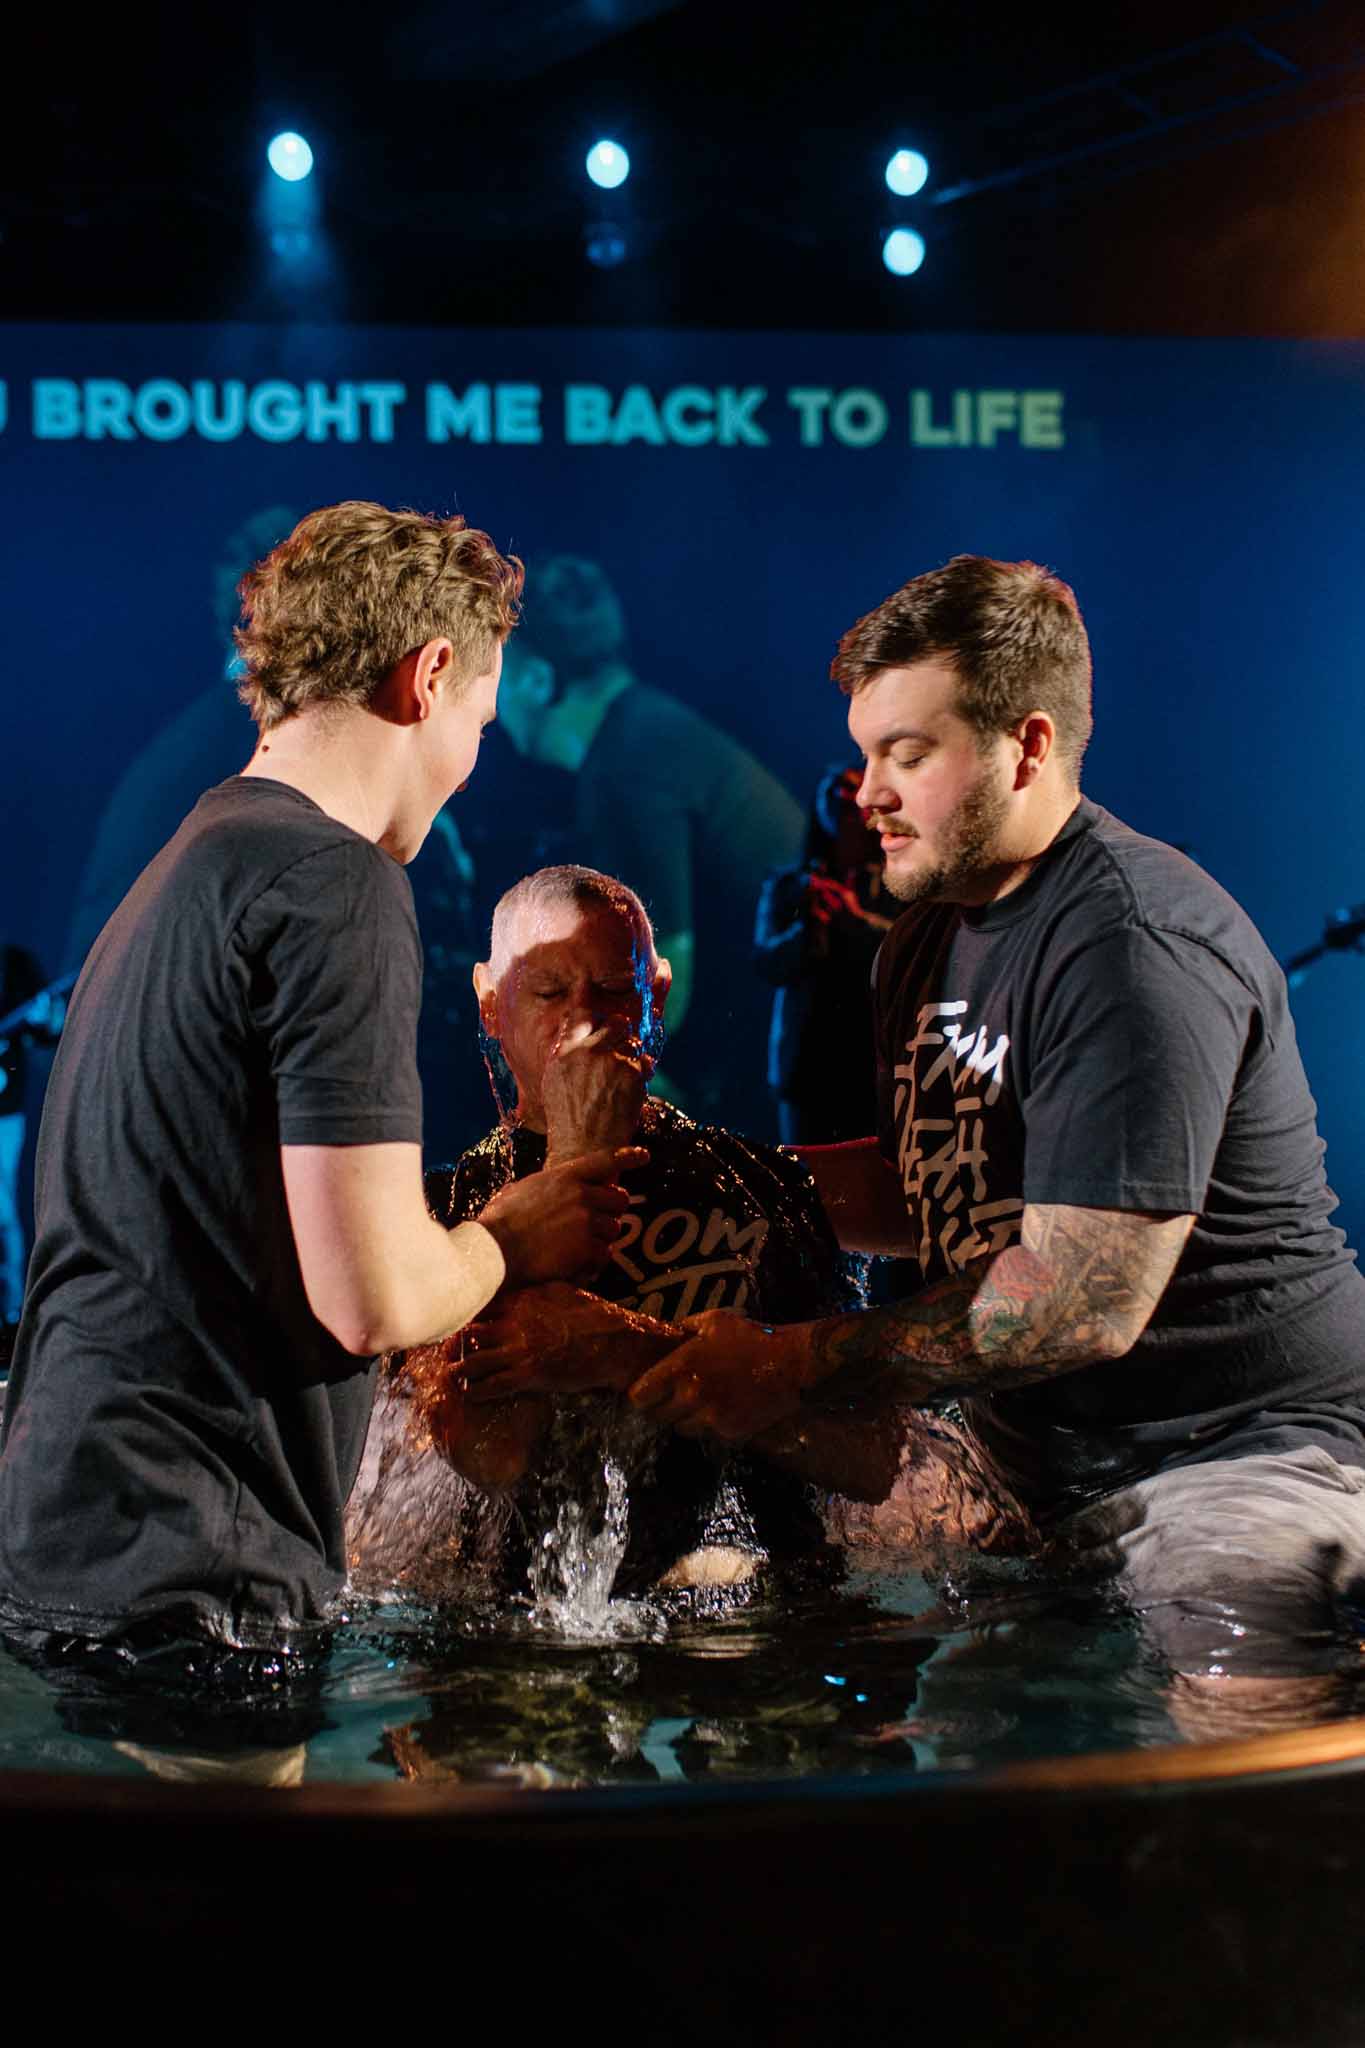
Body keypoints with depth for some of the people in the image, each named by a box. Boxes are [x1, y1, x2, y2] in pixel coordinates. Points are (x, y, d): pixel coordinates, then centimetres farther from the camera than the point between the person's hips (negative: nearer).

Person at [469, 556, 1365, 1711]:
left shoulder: (1137, 946, -21)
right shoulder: (931, 937, 9)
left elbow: (1084, 1303, -26)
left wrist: (797, 1369, -20)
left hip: (1240, 1447, -8)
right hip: (1029, 1446, 9)